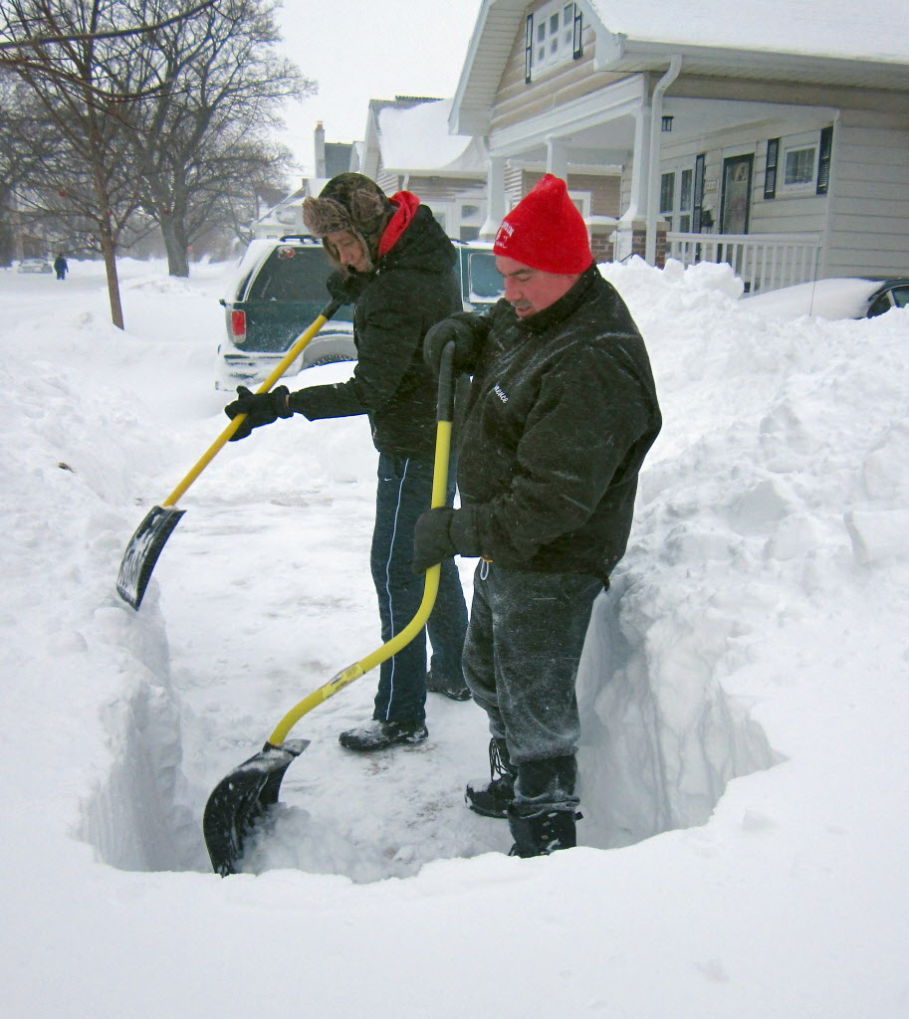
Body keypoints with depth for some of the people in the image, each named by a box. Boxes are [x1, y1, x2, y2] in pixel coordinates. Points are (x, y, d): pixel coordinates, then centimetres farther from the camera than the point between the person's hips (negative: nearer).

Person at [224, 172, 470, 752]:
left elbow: (369, 391, -27)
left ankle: (401, 717, 6)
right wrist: (355, 289, 1)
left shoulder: (397, 294, -26)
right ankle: (455, 672, 36)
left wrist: (280, 405, -26)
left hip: (414, 449, -10)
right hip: (444, 436, 10)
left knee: (396, 573, -4)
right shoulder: (428, 256, 3)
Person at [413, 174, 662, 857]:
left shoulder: (596, 368, -29)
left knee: (536, 710, 1)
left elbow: (550, 501, -31)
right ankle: (513, 785, 48)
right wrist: (459, 333, 0)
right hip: (506, 551, 11)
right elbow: (490, 335, 25)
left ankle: (546, 842, 20)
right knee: (488, 673, 26)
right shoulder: (531, 316, 2)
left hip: (551, 570, -11)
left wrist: (454, 531, -22)